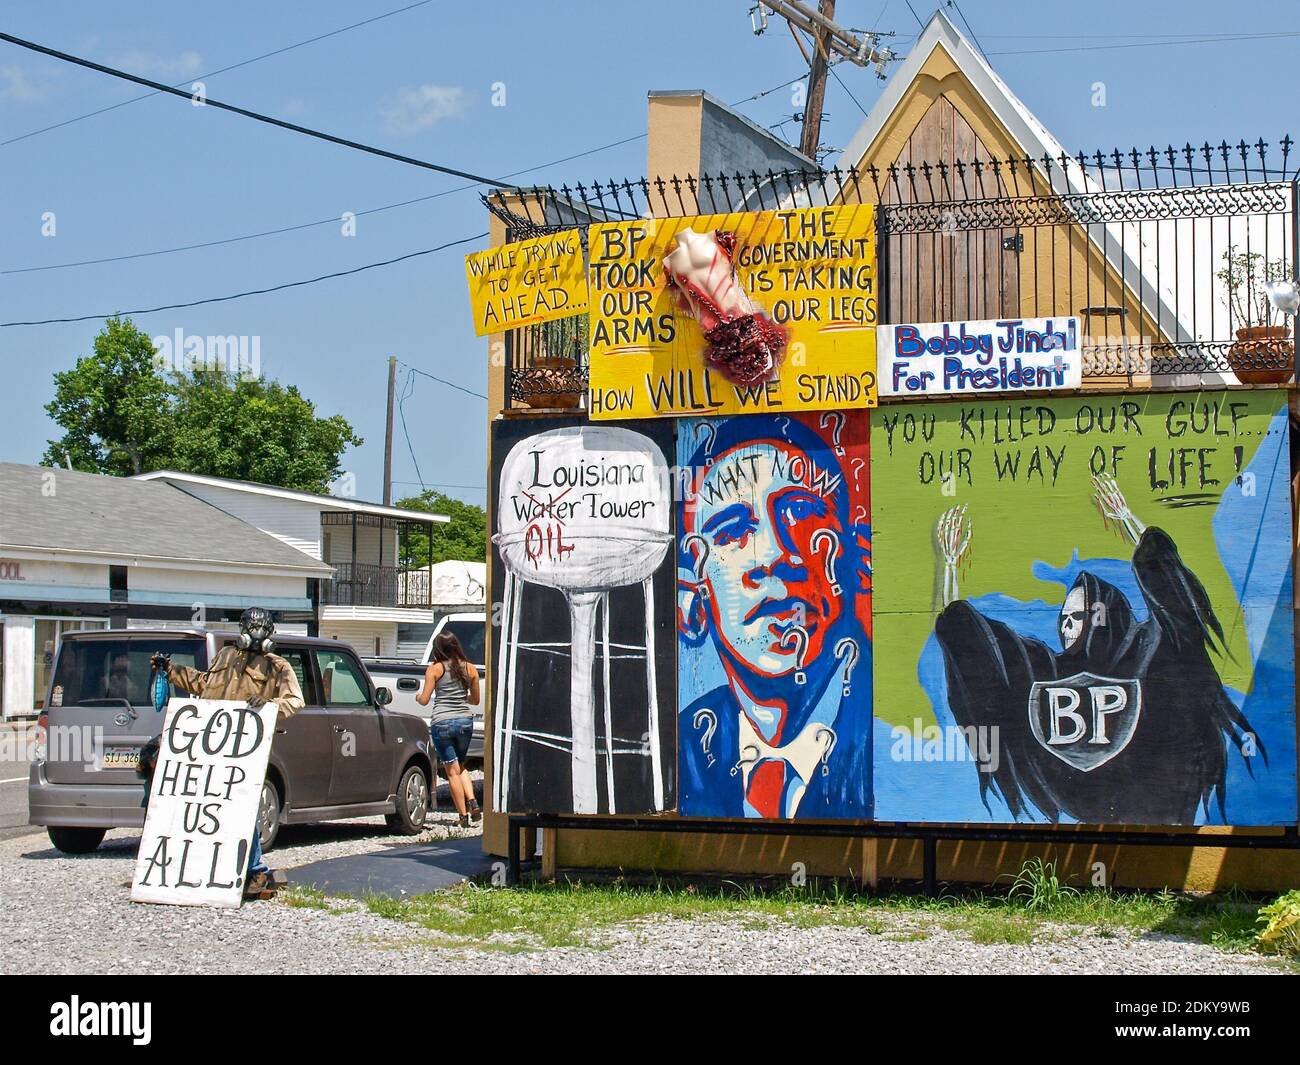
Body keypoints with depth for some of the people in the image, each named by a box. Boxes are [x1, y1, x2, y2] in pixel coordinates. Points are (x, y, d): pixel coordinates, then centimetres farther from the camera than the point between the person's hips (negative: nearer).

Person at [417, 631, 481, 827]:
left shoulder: (435, 669, -4)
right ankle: (472, 802, 0)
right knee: (461, 766, 21)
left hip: (442, 723, -4)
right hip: (465, 721, 4)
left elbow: (424, 700, -5)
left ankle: (463, 815, 2)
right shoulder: (470, 669, 6)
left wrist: (418, 697, 17)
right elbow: (475, 700, 14)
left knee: (452, 770, 4)